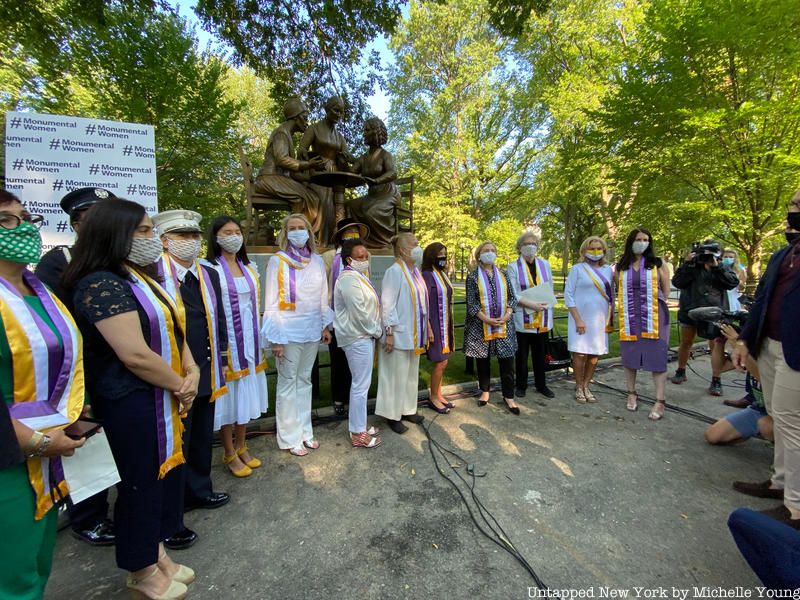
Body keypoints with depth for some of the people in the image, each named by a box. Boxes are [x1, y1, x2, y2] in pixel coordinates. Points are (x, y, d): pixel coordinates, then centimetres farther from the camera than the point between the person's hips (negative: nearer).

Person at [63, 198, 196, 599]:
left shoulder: (141, 279, 11)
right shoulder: (101, 285, -18)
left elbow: (173, 329, 11)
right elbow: (135, 355, -25)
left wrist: (191, 372, -5)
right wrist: (180, 385, -11)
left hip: (165, 398, 9)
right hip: (131, 404, -9)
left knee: (165, 473, 19)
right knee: (140, 483, 9)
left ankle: (157, 553, 39)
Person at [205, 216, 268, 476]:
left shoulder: (249, 269, 11)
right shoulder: (210, 268, -8)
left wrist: (259, 339, 12)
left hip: (249, 340, 6)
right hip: (226, 340, -6)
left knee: (246, 393, 13)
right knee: (228, 396, 5)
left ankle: (242, 447, 30)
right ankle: (230, 454, 22)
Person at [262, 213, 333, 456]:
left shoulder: (317, 260, 5)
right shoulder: (277, 261, -6)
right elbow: (271, 302, -7)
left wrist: (326, 326, 9)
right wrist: (275, 338, -10)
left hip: (312, 331, 4)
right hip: (289, 332, -4)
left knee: (304, 381, 14)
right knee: (288, 383, 7)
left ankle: (305, 431, 28)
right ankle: (290, 437, 20)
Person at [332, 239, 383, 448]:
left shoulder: (358, 276, 15)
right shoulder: (349, 279, -18)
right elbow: (359, 313, -22)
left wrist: (374, 331, 11)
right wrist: (375, 331, -10)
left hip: (363, 336, 11)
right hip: (358, 338, -11)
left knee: (360, 383, 17)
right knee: (361, 385, -3)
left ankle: (359, 426, 29)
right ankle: (358, 434, 10)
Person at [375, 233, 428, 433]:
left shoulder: (415, 271, 9)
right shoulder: (395, 271, -15)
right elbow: (387, 304, -17)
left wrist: (424, 329, 14)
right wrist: (389, 332, -19)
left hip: (414, 334, 8)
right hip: (399, 334, -8)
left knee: (411, 374, 18)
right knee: (396, 375, 4)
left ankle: (407, 409, 33)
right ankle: (392, 415, 19)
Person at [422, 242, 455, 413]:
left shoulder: (443, 274, 11)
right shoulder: (427, 275, -13)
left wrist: (450, 326, 16)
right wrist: (428, 328, -19)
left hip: (445, 324, 8)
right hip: (435, 325, -8)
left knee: (441, 362, 14)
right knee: (441, 362, -1)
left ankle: (438, 395, 26)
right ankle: (433, 398, 15)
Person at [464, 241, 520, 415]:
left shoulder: (503, 274, 9)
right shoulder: (473, 277, -1)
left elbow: (512, 297, 8)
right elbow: (471, 303, -7)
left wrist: (507, 315, -8)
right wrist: (487, 319, -16)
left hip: (504, 324, 2)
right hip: (481, 325, -2)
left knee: (507, 361, 3)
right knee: (483, 360, 10)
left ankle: (508, 396, 17)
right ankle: (485, 391, 28)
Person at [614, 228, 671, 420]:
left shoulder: (657, 264, 2)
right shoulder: (621, 267, 8)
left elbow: (666, 291, 6)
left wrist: (651, 304, 7)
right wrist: (626, 307, 9)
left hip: (654, 317, -2)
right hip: (629, 318, 2)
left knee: (657, 356, -2)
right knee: (629, 355, 9)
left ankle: (660, 402, 6)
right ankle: (632, 394, 24)